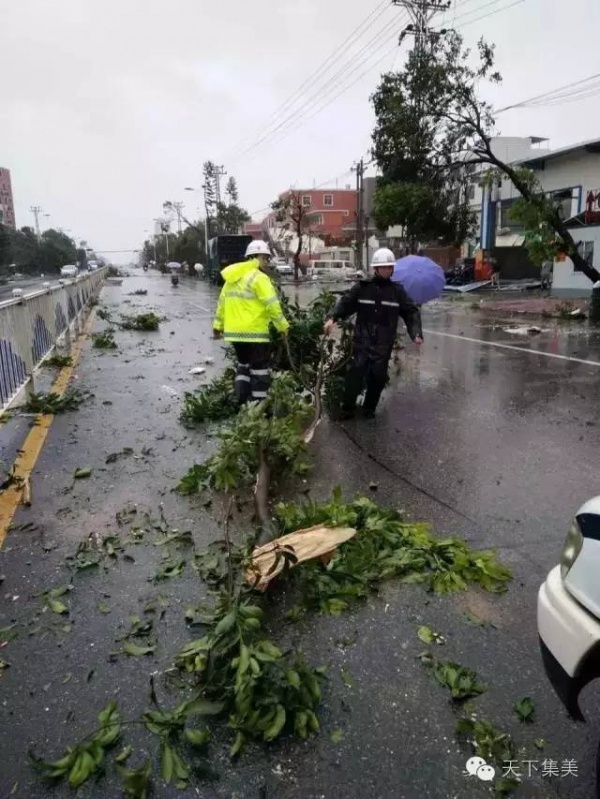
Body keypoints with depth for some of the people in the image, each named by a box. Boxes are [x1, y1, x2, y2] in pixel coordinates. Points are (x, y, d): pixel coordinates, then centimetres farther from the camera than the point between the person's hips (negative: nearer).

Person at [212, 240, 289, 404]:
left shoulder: (233, 277, 15)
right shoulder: (258, 278, -11)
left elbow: (222, 302, 18)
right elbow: (272, 304, -18)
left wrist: (218, 325, 23)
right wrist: (283, 326, -11)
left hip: (234, 331, 8)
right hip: (254, 332, -8)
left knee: (243, 365, 23)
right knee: (260, 370, 1)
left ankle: (241, 402, 20)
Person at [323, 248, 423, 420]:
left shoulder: (397, 291, 4)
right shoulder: (362, 287, 0)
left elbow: (411, 312, 7)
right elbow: (345, 302, 1)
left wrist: (416, 333, -7)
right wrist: (332, 318, -16)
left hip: (384, 343, 2)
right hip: (363, 340, -1)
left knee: (378, 376, 5)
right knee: (356, 373, -8)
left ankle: (370, 408, 23)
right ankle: (348, 407, 2)